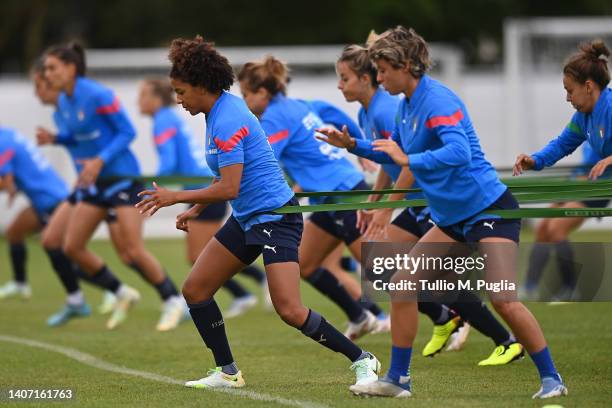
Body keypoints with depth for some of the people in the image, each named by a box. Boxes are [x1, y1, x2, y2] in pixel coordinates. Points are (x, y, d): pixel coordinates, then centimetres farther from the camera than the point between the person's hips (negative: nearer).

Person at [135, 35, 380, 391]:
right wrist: (196, 209, 19)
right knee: (195, 289, 7)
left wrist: (176, 197, -16)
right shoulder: (219, 111, 9)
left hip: (275, 216, -10)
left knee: (290, 311, -18)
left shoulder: (227, 121, -21)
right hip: (247, 218, 10)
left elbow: (229, 188, -25)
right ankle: (227, 372, 16)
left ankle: (362, 361, -6)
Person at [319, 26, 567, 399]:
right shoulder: (408, 104, 9)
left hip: (489, 209, -10)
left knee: (503, 299, -19)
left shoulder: (437, 101, -19)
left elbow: (459, 153, -35)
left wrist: (408, 159, -29)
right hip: (453, 217, 10)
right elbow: (395, 153, 26)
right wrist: (353, 145, 13)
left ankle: (551, 379, -7)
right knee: (401, 284, 6)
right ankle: (397, 380, 13)